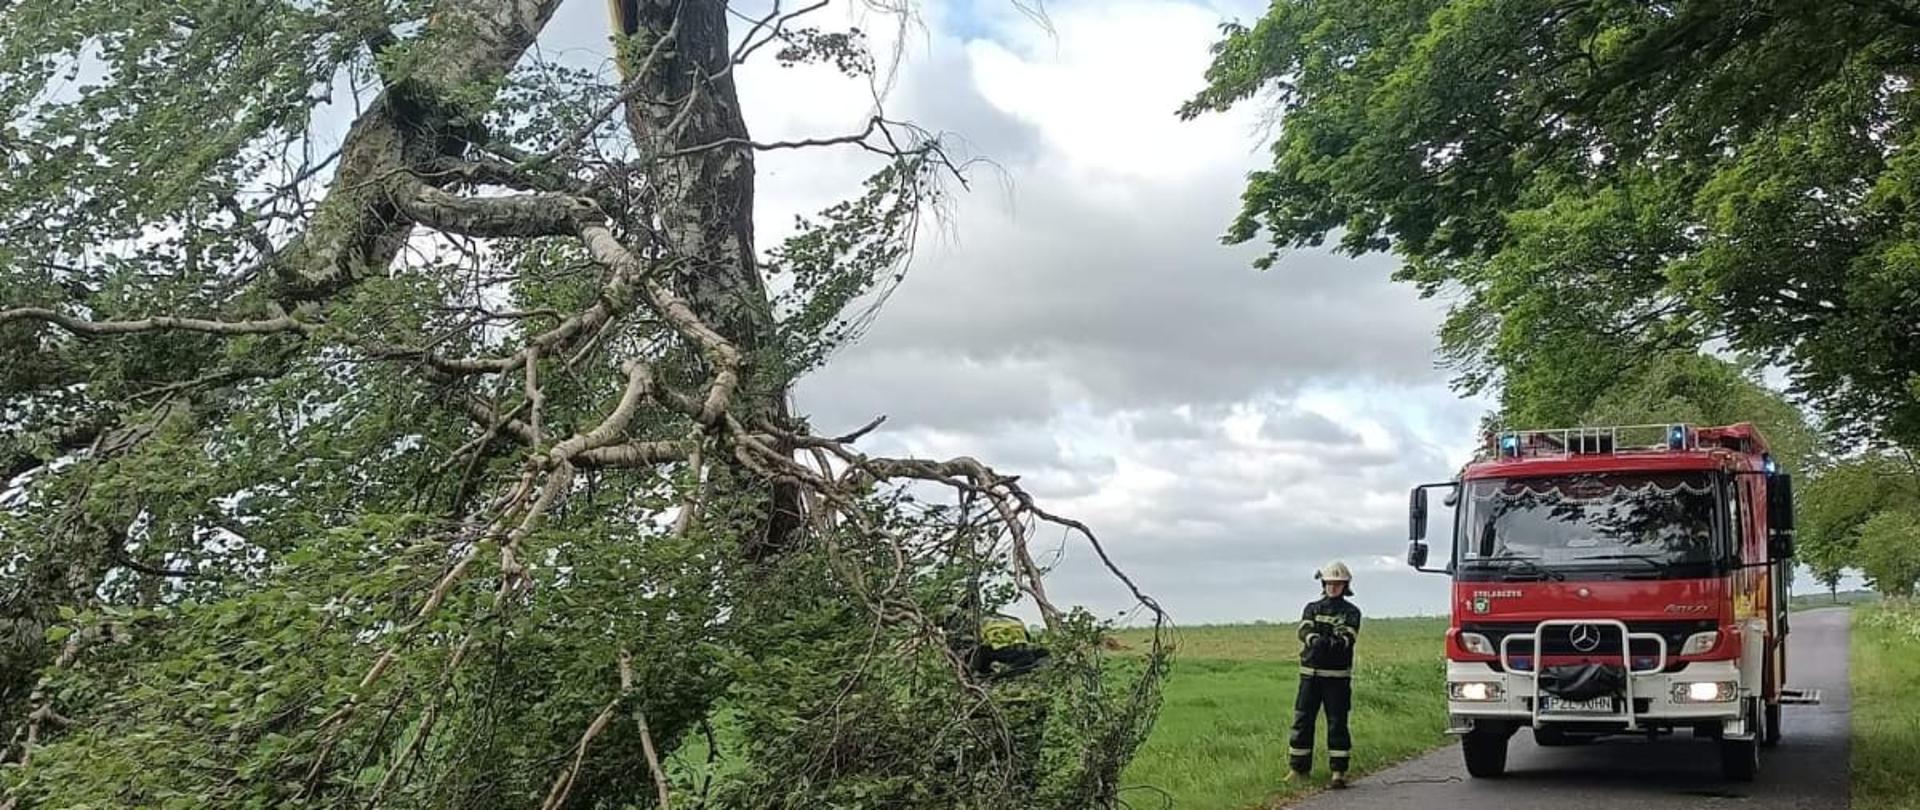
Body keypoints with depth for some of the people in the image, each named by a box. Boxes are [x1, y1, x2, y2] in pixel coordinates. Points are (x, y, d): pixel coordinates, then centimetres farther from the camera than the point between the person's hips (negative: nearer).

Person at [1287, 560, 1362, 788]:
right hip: (1310, 672, 2)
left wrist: (1333, 643, -34)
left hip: (1338, 675, -2)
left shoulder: (1351, 612, 4)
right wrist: (1315, 640, -30)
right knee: (1303, 720, 3)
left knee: (1337, 721, -2)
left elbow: (1348, 637, -12)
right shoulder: (1312, 608, 10)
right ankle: (1297, 768, 10)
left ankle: (1338, 771, 2)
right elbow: (1305, 630, -8)